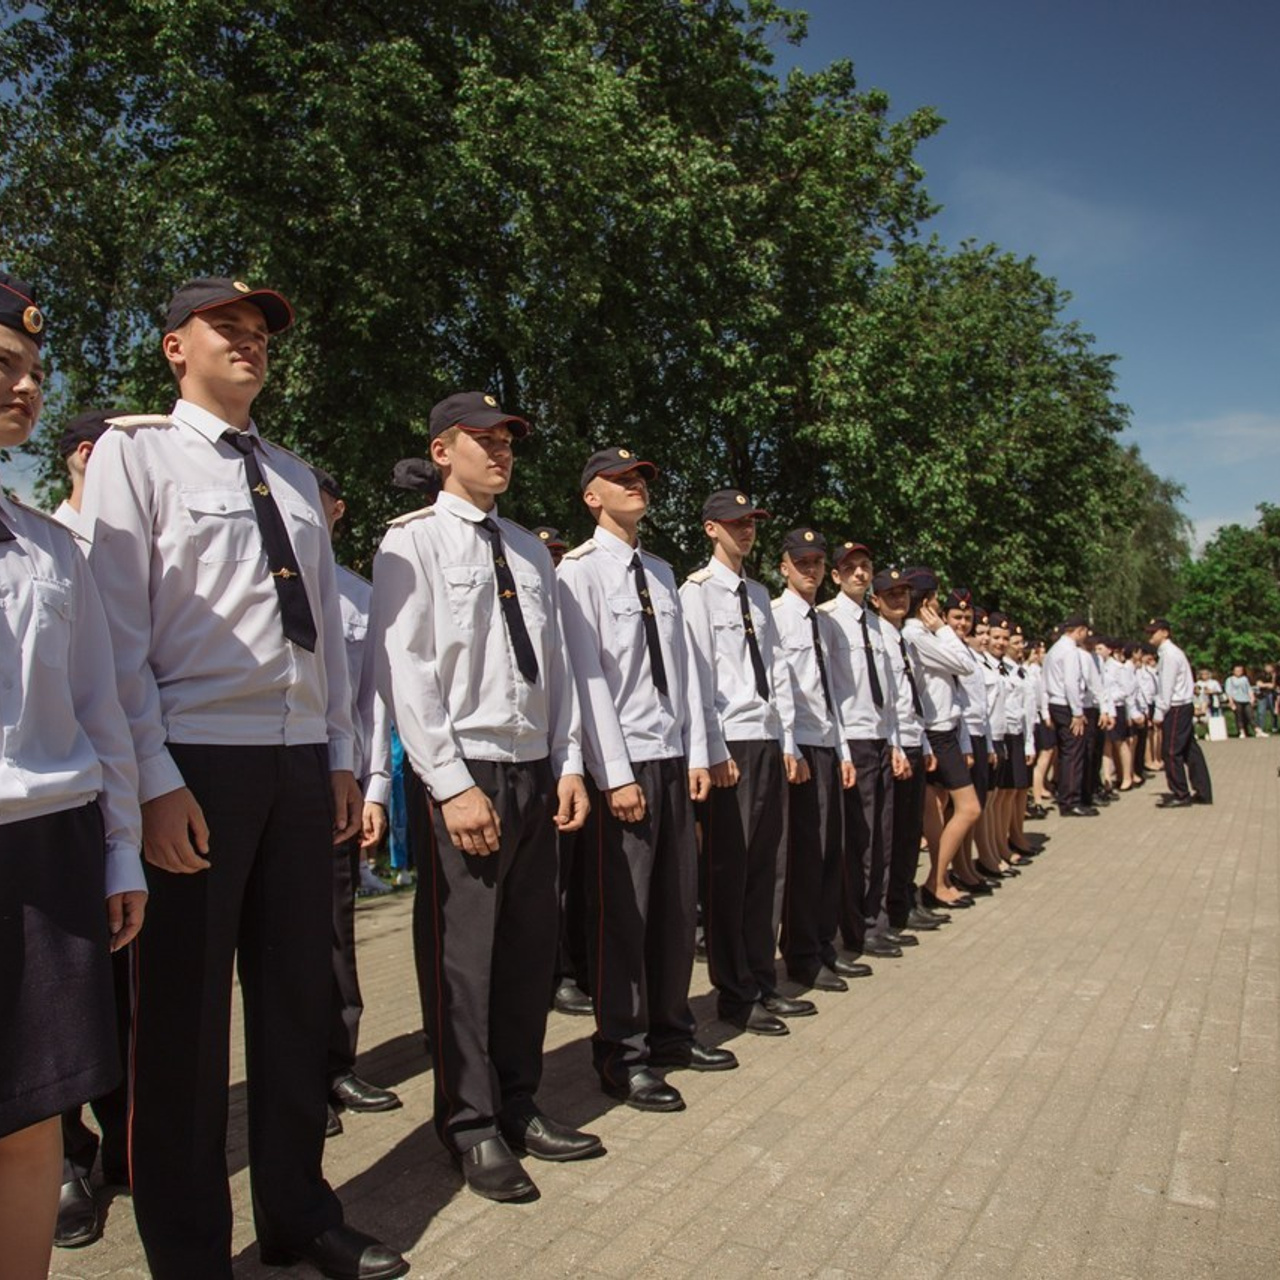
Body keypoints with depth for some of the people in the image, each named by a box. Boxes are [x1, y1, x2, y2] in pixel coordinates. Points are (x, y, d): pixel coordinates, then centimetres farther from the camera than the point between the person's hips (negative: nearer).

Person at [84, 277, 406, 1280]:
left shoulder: (295, 476, 17)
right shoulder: (137, 452, 0)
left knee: (297, 996, 14)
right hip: (196, 762, -5)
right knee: (183, 1015, 5)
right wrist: (155, 780, -13)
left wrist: (342, 756, 10)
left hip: (301, 764, 6)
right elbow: (121, 628, -7)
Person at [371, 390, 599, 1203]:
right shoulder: (414, 540, -3)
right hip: (462, 773, -6)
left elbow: (557, 664, 14)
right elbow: (404, 670, -10)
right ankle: (473, 1127, 19)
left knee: (532, 946, 12)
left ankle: (518, 1106, 28)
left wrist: (568, 765, 5)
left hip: (537, 771, 6)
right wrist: (453, 786, -15)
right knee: (464, 954, 3)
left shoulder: (530, 549, 15)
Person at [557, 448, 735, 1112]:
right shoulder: (580, 569, -6)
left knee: (677, 902, 14)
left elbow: (683, 666, 13)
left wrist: (696, 755, 7)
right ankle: (621, 1055, 14)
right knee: (621, 910, 0)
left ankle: (670, 1032, 29)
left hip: (673, 756, 7)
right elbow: (587, 675, -12)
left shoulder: (661, 572, 15)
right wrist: (617, 775, -16)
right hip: (620, 761, -7)